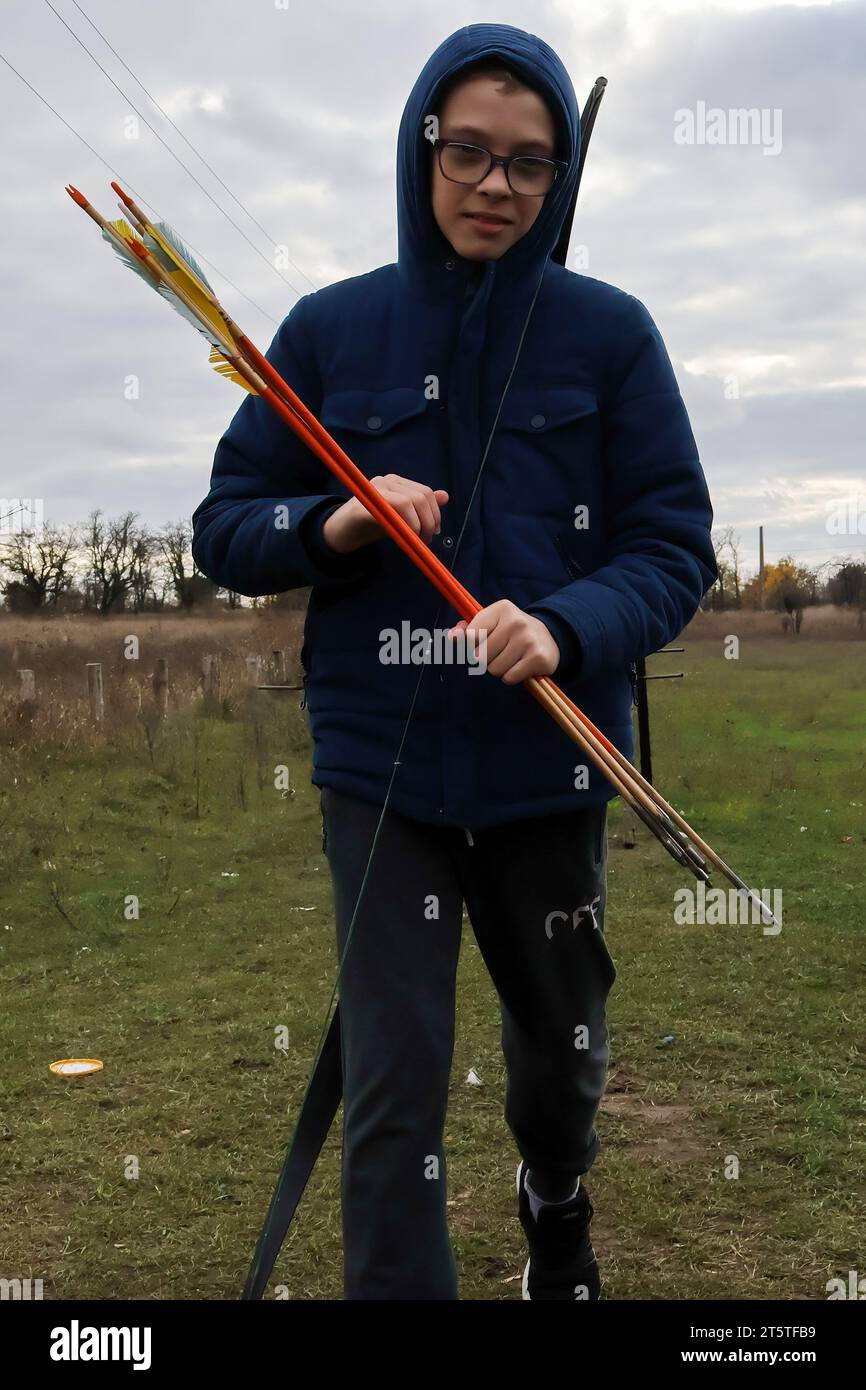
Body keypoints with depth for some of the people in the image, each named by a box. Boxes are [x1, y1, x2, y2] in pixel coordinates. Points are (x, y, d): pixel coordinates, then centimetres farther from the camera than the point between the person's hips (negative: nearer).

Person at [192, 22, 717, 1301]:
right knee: (393, 1086, -4)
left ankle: (556, 1209, 53)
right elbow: (222, 525, 4)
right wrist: (329, 525, -17)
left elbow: (676, 546, -4)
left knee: (561, 1053, 20)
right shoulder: (331, 327, 0)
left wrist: (567, 628, -23)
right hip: (380, 764, -1)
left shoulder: (609, 332, -2)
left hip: (550, 764, 1)